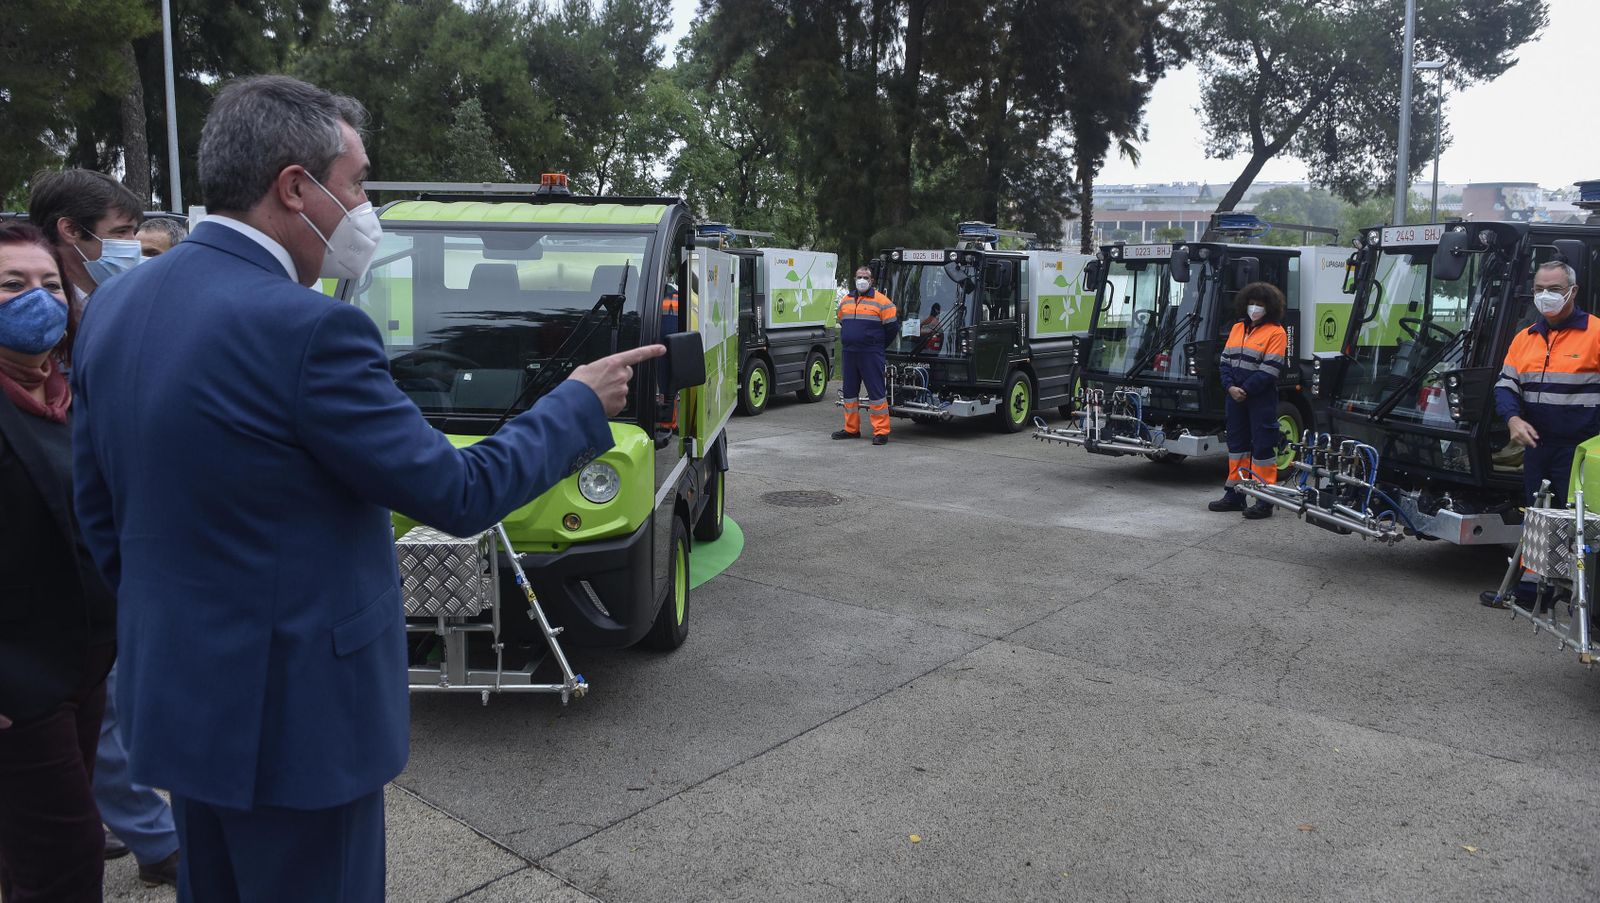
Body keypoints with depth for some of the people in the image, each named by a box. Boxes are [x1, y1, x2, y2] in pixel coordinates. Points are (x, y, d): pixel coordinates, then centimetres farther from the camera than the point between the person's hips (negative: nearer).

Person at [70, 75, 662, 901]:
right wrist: (580, 404, -4)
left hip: (171, 692, 8)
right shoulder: (306, 329, -25)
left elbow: (99, 511, 10)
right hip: (289, 713, -8)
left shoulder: (114, 305, 1)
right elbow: (458, 495, -18)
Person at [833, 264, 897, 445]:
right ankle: (851, 429, 22)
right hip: (849, 354, 6)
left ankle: (881, 432, -3)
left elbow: (892, 327, -4)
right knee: (850, 391, 11)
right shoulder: (846, 301, 14)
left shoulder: (881, 301, -5)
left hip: (871, 355, -6)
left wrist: (878, 347, 3)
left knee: (876, 391, -7)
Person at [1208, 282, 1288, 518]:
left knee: (1262, 446, -4)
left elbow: (1269, 371, -13)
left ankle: (1265, 500, 0)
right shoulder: (1237, 328, 15)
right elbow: (1225, 361, 9)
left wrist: (1245, 390, -16)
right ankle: (1235, 494, 20)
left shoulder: (1276, 332, -6)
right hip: (1235, 398, 7)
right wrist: (1230, 387, -7)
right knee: (1237, 443, 12)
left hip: (1261, 399, -7)